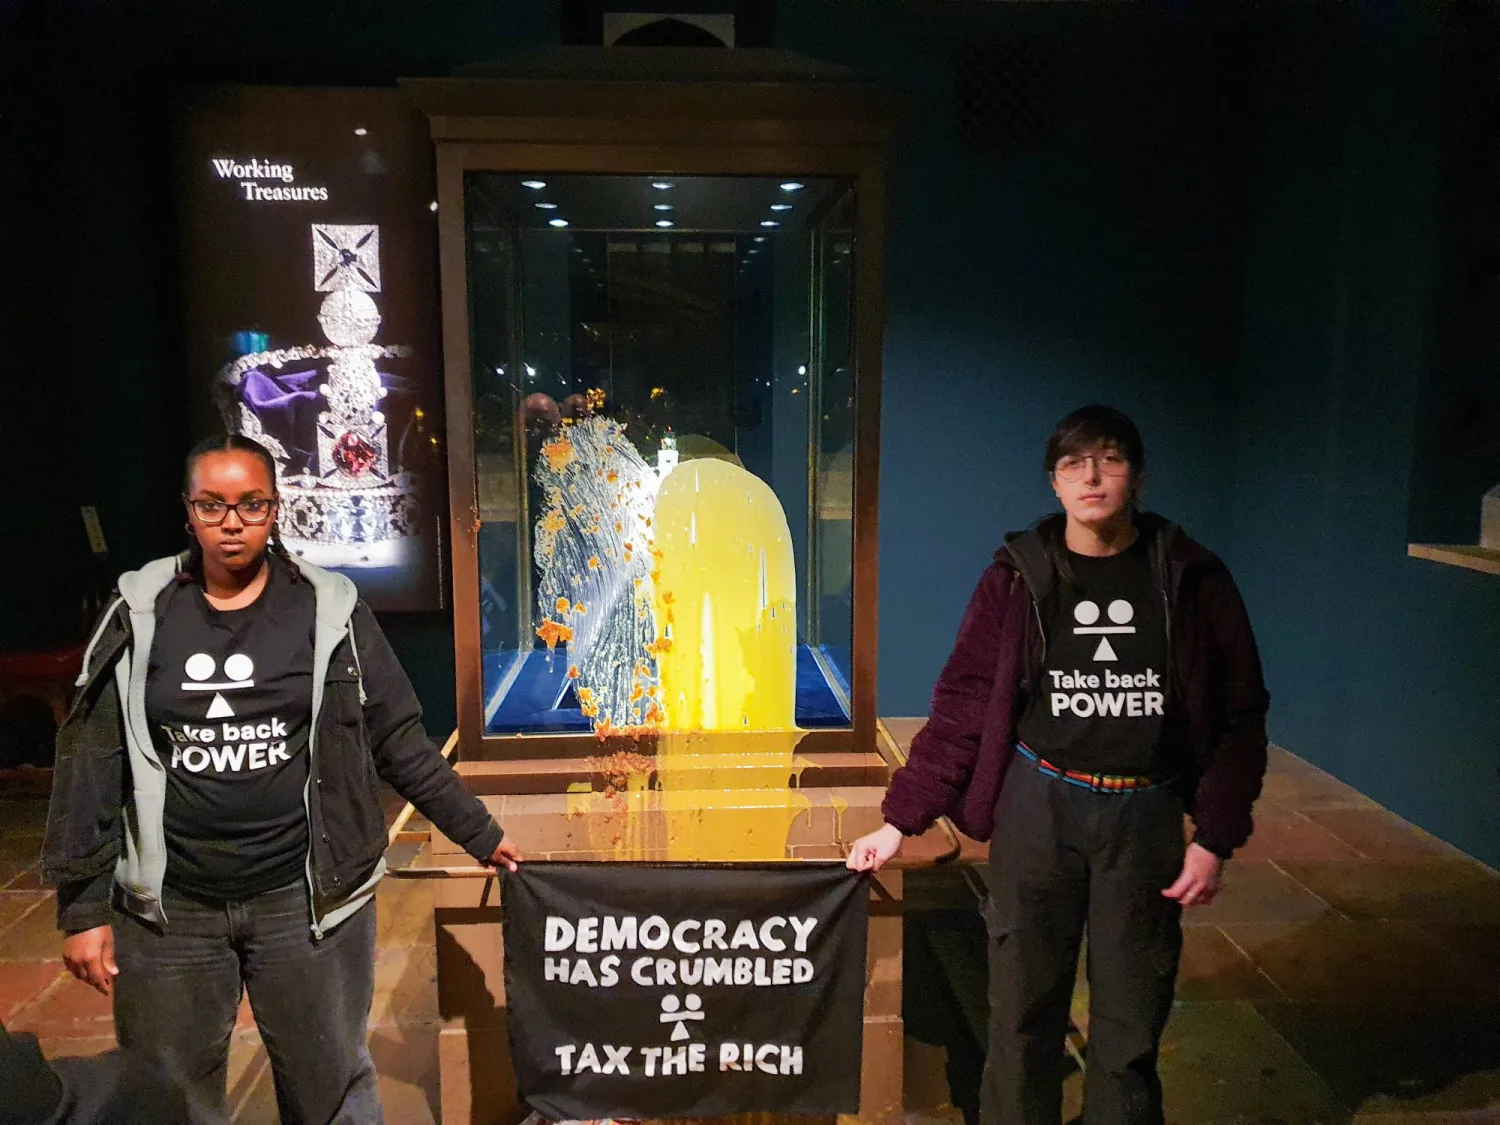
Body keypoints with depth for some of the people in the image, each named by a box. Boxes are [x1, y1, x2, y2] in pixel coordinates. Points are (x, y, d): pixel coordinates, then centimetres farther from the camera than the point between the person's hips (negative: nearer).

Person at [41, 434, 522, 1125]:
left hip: (307, 898, -1)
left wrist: (479, 834, 4)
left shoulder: (330, 609, -3)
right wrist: (83, 906, 1)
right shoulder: (138, 615, 1)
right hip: (167, 908, 2)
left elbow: (399, 741, 2)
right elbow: (90, 763, 3)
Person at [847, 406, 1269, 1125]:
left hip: (1145, 816, 1)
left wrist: (1215, 838, -3)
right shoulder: (1019, 577, -2)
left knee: (1131, 1025, 11)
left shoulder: (1190, 579, -2)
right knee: (1024, 1013, 10)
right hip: (1040, 808, 0)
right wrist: (900, 820, -6)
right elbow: (962, 706, -2)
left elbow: (1240, 715, 2)